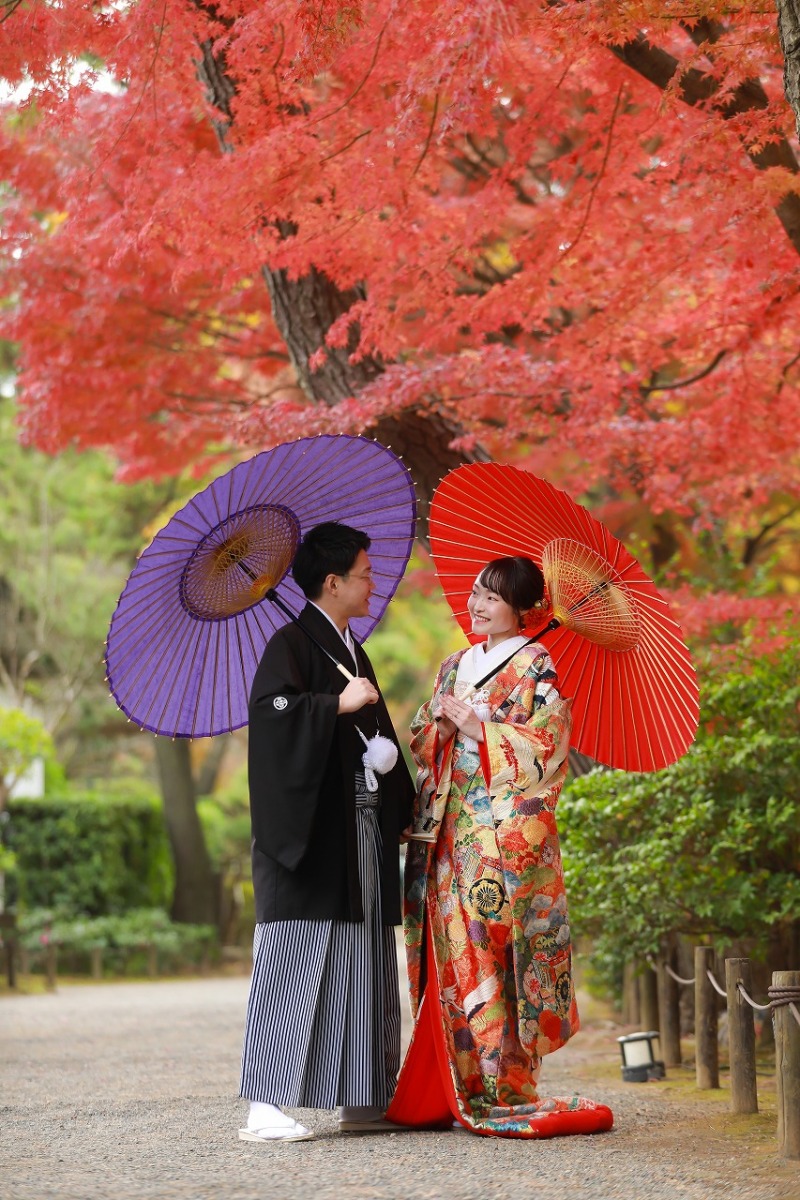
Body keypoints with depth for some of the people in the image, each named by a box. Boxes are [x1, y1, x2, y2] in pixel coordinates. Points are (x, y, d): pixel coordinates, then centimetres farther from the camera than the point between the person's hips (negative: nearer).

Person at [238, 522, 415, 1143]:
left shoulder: (352, 651, 21)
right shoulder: (292, 643, -6)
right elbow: (270, 710, -23)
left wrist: (403, 805, 16)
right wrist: (339, 704, -23)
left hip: (362, 835, 9)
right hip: (310, 835, -9)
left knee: (363, 966, 9)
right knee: (295, 963, -10)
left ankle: (362, 1100, 15)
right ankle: (266, 1105, -10)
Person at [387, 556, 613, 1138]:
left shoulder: (535, 666, -2)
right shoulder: (455, 665, 19)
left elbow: (543, 746, -11)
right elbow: (423, 741, 19)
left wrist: (471, 724, -12)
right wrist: (441, 725, -3)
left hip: (506, 833, -6)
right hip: (452, 835, 7)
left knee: (490, 957, -9)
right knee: (450, 954, 3)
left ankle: (504, 1093, -4)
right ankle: (454, 1089, 7)